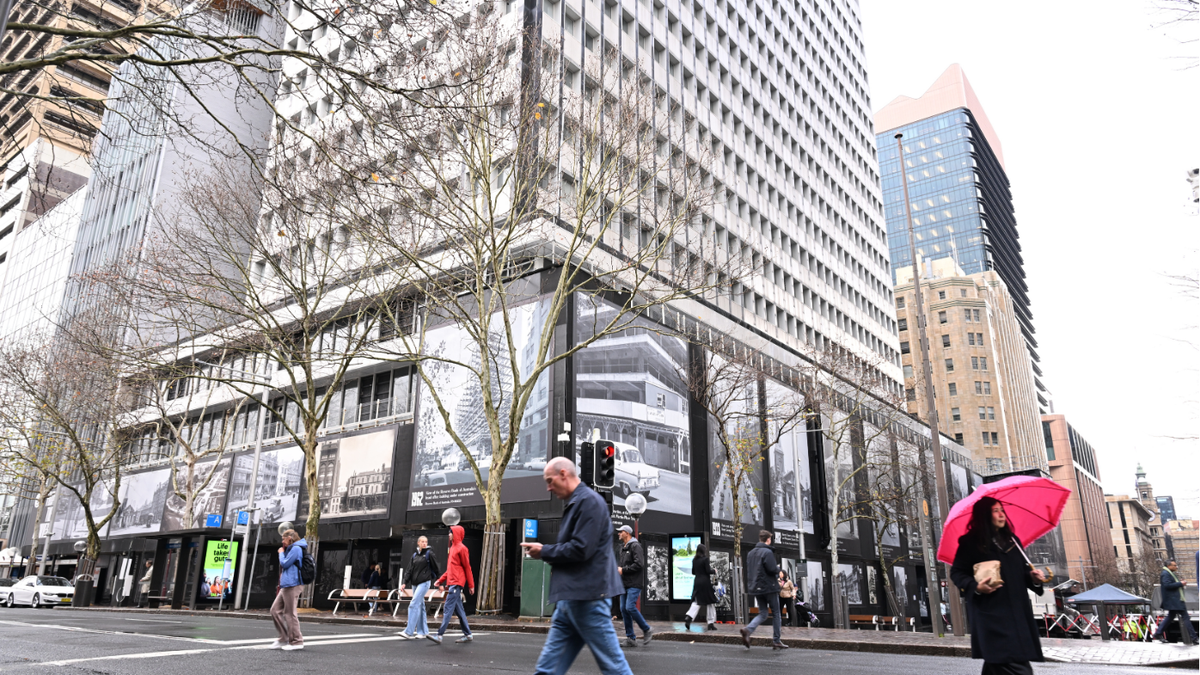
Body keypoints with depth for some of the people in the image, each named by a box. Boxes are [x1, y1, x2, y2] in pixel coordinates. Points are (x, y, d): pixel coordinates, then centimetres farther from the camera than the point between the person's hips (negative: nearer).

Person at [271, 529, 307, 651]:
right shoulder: (292, 549, 21)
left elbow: (285, 564, -13)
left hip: (292, 585, -11)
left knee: (290, 613, -7)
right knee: (275, 610, 11)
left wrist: (281, 553, 0)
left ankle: (297, 641, -2)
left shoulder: (296, 548, -11)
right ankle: (284, 638, 15)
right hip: (286, 586, 11)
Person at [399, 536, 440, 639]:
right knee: (420, 606, 8)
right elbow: (410, 570, 13)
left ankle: (409, 632, -16)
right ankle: (422, 631, 14)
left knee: (414, 605, -14)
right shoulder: (414, 555, 13)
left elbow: (436, 569, -1)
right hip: (414, 583, 6)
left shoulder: (429, 554, -2)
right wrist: (404, 583, 3)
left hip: (424, 582, -6)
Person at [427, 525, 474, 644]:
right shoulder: (453, 548, 19)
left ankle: (439, 635, -12)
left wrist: (471, 585, -9)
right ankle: (468, 635, 15)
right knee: (459, 610, 10)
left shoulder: (461, 548, -9)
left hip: (456, 584, -9)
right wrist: (440, 580, 17)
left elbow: (467, 567, -9)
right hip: (452, 583, 9)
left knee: (448, 608, -11)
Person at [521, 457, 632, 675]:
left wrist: (544, 552, -8)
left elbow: (581, 549, -21)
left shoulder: (589, 501, -14)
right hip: (571, 598, 10)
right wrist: (545, 552, 9)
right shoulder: (575, 504, 18)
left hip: (587, 596, -10)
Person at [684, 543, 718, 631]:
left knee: (696, 602, 7)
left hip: (697, 583, 5)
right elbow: (708, 571, -14)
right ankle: (711, 623, 9)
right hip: (705, 582, -5)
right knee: (710, 603, 7)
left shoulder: (694, 560, 7)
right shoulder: (705, 559, -11)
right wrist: (714, 571, 4)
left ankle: (688, 617, -14)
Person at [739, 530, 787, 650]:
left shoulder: (751, 553, 10)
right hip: (769, 587, -6)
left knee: (762, 613, 10)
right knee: (775, 613, 7)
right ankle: (776, 640, 10)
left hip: (756, 588, 6)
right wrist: (778, 568, 1)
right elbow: (772, 569, -20)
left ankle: (748, 629, -13)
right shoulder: (767, 552, -13)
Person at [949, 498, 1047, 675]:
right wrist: (975, 587, -20)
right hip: (991, 614, -6)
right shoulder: (970, 543, -3)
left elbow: (1022, 571, 22)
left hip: (1017, 611, 6)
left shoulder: (1012, 540, 16)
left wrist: (1033, 577, 1)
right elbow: (956, 572, -3)